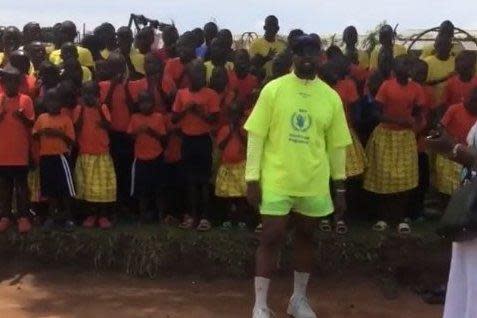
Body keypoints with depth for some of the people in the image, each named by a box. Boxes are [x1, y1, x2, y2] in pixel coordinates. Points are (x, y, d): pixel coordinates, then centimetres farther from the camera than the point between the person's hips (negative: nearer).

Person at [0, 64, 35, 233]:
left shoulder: (26, 100, -1)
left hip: (20, 151, -2)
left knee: (21, 185, 4)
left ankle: (23, 216, 10)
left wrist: (22, 116, -22)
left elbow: (31, 124, -2)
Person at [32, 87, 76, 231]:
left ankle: (67, 217, 8)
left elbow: (71, 140, -4)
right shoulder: (41, 118, 8)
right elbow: (34, 135, 11)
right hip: (45, 157, 3)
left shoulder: (66, 119, -2)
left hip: (61, 156, -3)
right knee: (50, 189, 10)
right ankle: (52, 216, 21)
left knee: (65, 189, -1)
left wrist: (59, 133, -18)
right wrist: (42, 132, -9)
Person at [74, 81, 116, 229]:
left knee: (104, 186, -1)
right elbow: (77, 128, -9)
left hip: (102, 154, -1)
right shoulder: (79, 109, 3)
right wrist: (82, 109, -14)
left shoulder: (103, 108, 2)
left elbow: (108, 127, -10)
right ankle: (90, 215, 15)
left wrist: (99, 109, -17)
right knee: (86, 186, 4)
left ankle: (104, 216, 7)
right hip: (85, 154, 1)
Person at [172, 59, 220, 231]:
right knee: (191, 179, 9)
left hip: (203, 139, -3)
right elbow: (174, 119, 5)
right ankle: (192, 215, 16)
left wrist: (199, 111, -20)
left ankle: (204, 216, 5)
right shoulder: (181, 93, 6)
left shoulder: (211, 94, -4)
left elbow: (213, 119, -8)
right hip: (187, 139, 3)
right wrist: (186, 109, -11)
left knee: (204, 179, 0)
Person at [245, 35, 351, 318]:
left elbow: (336, 144, 8)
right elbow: (256, 135, -5)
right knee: (271, 239, 0)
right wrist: (252, 178, -9)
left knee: (306, 237, 14)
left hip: (314, 183, 3)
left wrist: (340, 187, 9)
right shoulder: (273, 89, -5)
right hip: (276, 179, -3)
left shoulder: (331, 97, 3)